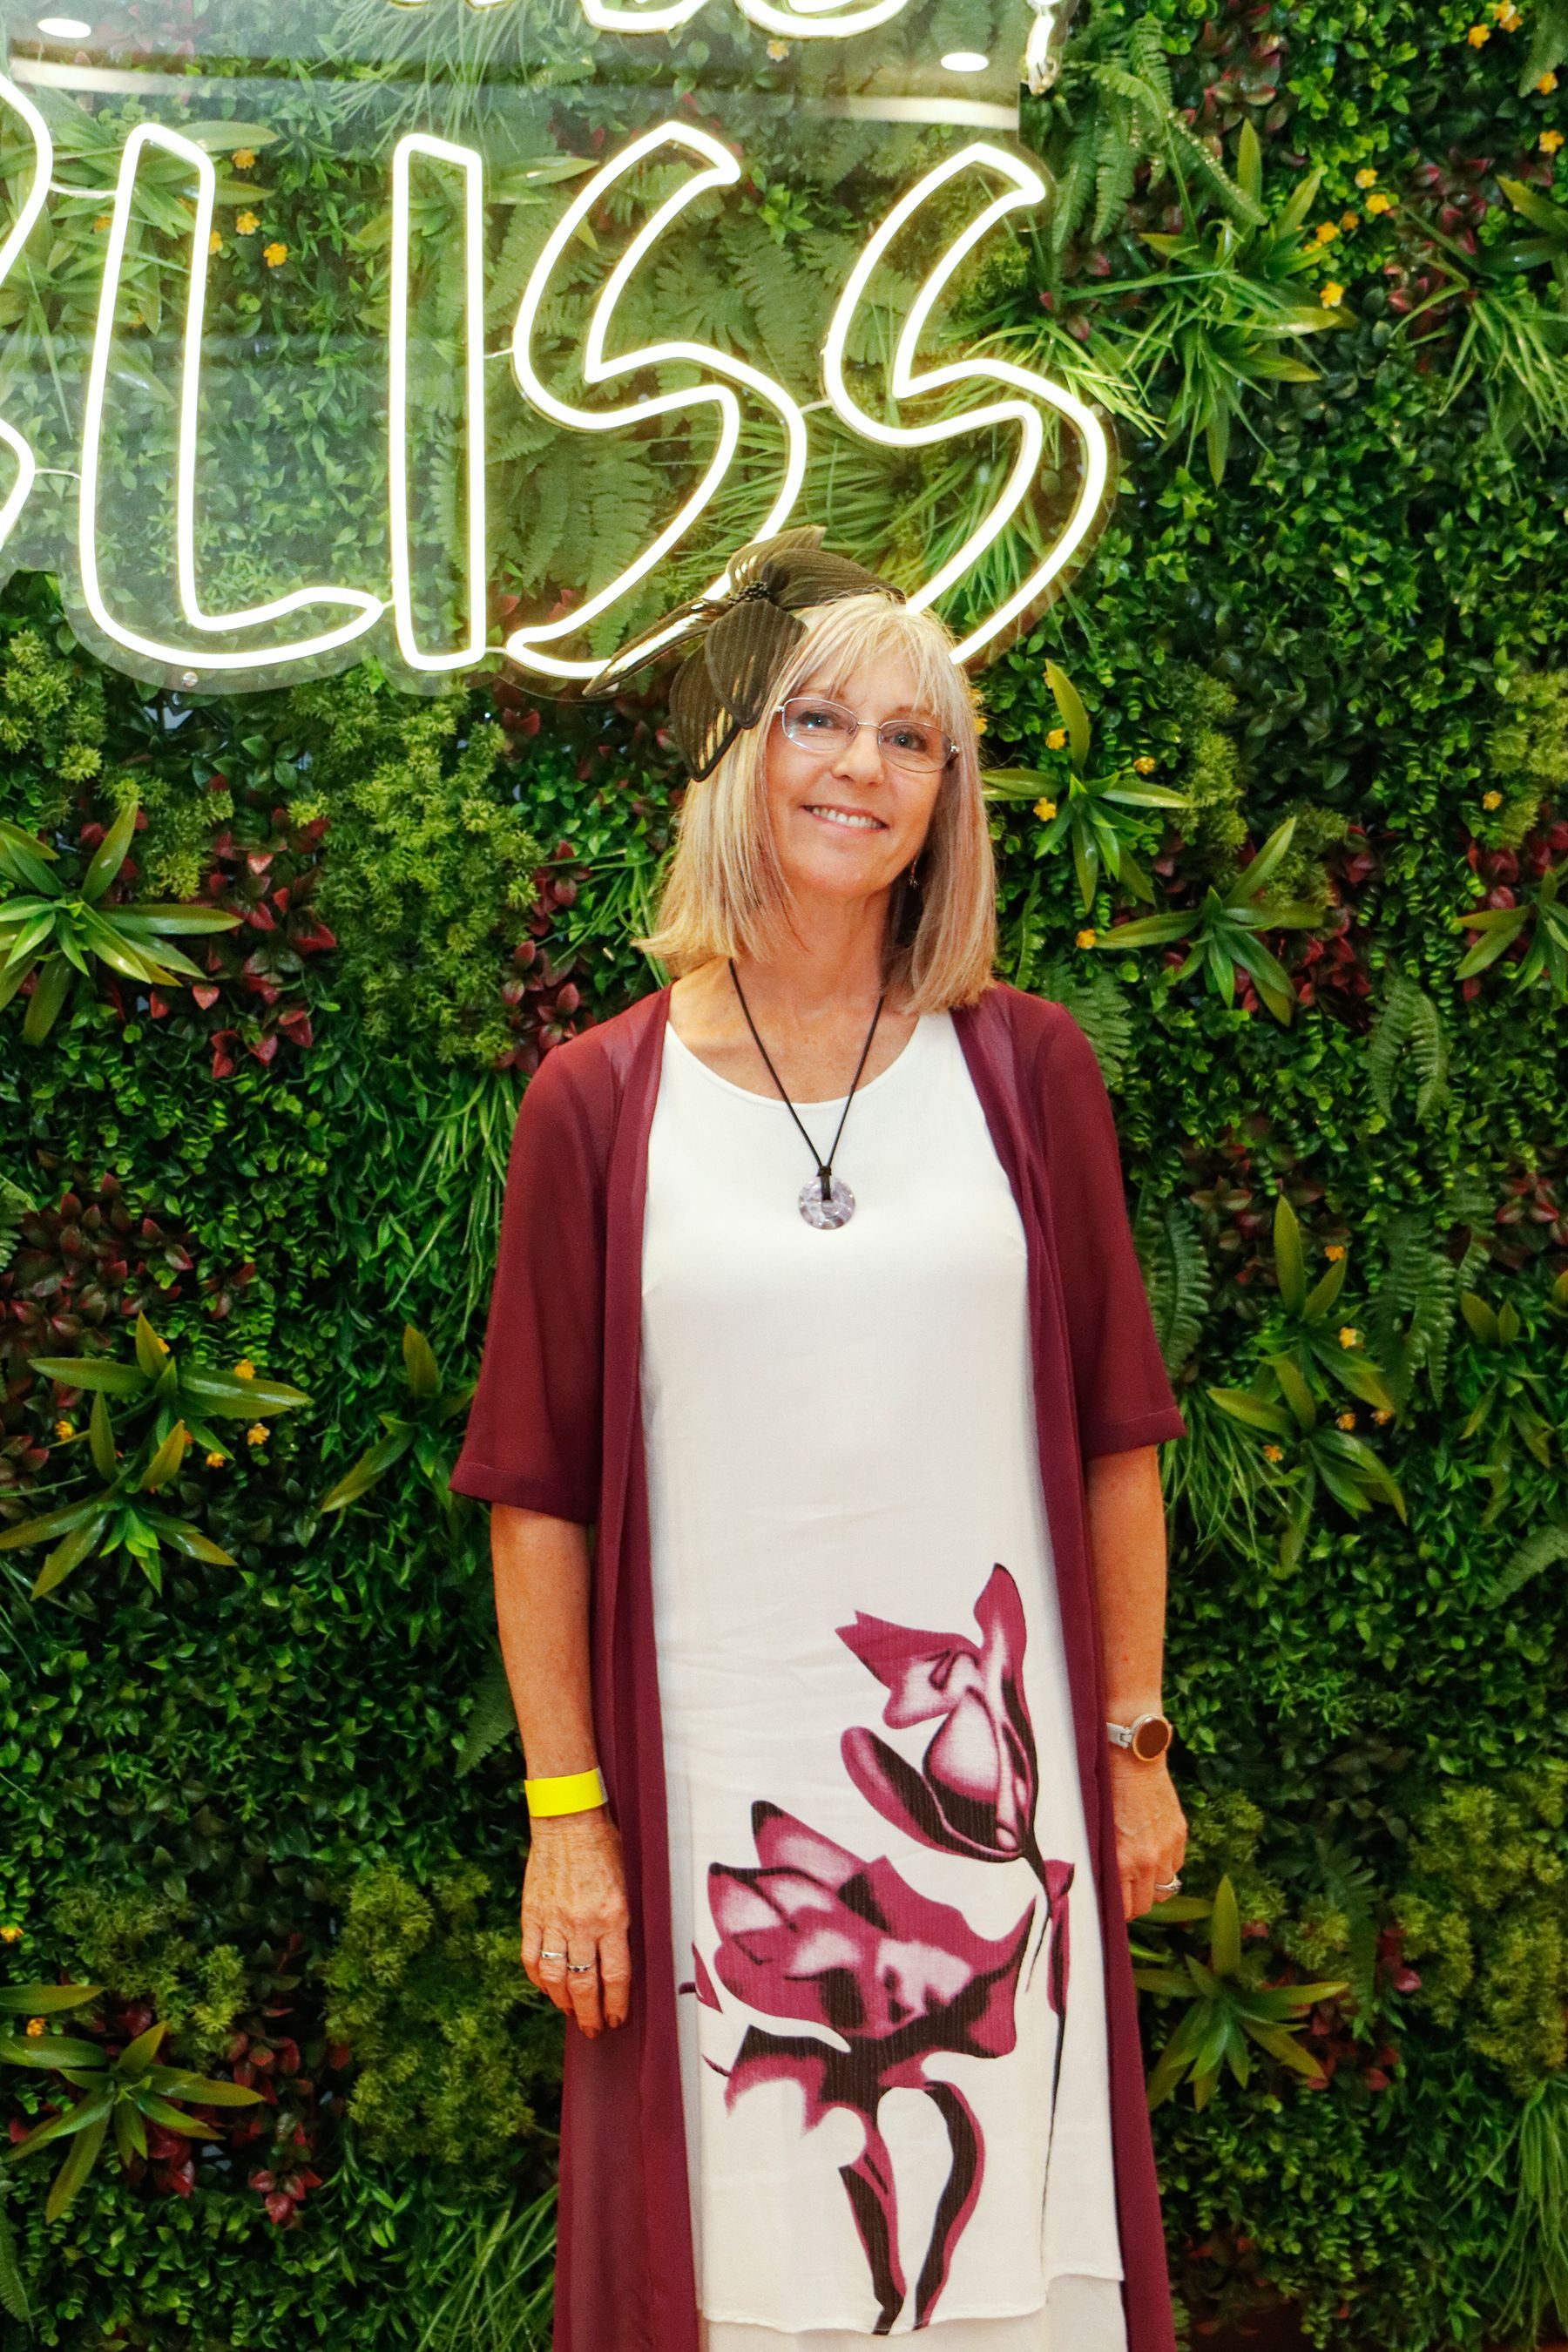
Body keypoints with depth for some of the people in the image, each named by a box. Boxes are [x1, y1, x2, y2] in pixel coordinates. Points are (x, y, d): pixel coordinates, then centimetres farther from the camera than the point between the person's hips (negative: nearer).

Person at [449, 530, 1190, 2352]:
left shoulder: (1024, 1068, 2)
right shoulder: (601, 1099, 0)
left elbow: (1111, 1435, 6)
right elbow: (539, 1490, 1)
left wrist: (1135, 1747, 7)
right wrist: (564, 1810, -1)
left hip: (989, 1766, 1)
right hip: (713, 1783, 0)